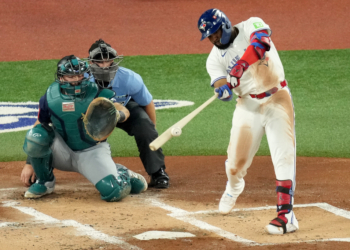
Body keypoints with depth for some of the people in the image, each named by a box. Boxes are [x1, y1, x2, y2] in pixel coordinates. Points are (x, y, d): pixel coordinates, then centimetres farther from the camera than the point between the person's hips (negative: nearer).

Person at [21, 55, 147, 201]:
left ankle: (122, 173, 18)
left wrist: (118, 115, -39)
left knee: (114, 192, -24)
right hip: (63, 153, 2)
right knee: (35, 135, -29)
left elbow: (124, 111, -11)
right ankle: (44, 182, -3)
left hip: (92, 151, -1)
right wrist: (29, 164, 1)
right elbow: (39, 125, 2)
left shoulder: (95, 93, -14)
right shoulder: (50, 97, -8)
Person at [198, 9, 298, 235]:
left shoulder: (251, 27, -7)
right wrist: (224, 88, -38)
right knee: (236, 160, 6)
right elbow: (221, 85, -13)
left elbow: (260, 44, -29)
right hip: (248, 105, 4)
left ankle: (287, 215, -19)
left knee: (284, 156, -15)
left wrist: (237, 70, -38)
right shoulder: (215, 58, 1)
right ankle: (233, 188, 42)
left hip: (277, 99, -4)